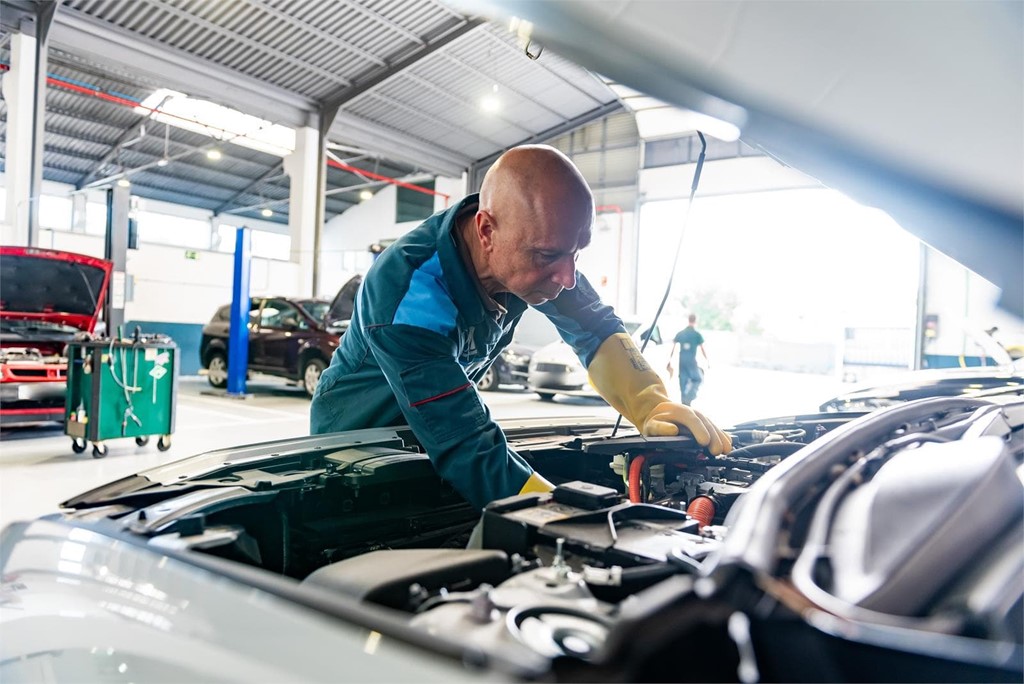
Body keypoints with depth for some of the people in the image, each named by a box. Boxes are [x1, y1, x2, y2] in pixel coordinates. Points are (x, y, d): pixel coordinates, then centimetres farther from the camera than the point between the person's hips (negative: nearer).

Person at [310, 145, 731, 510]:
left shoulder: (533, 247, -18)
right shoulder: (408, 293, -38)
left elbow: (595, 329, -8)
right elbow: (471, 453, -42)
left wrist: (651, 406, -27)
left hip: (438, 427, 5)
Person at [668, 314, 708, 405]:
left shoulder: (680, 333, 7)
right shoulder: (697, 334, -3)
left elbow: (673, 349, 7)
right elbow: (703, 350, -1)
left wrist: (670, 361, 13)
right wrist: (707, 361, 11)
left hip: (682, 362, 4)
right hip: (691, 361, -4)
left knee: (683, 383, 10)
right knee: (699, 379, 13)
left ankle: (685, 402, 12)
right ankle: (689, 397, -5)